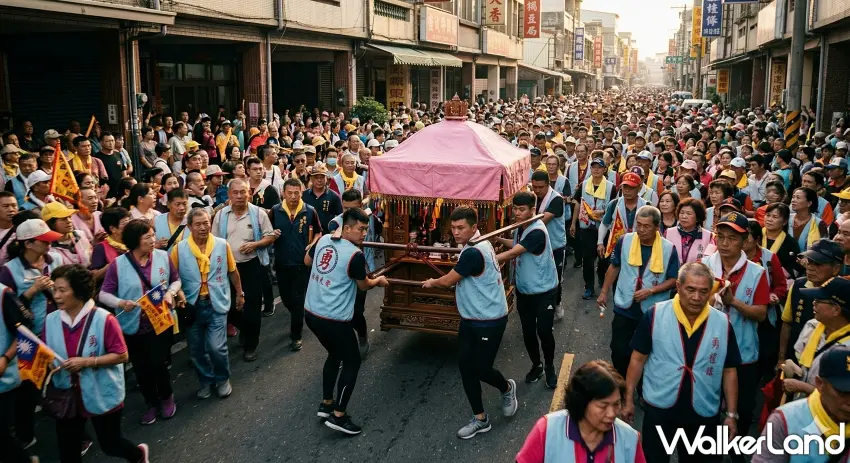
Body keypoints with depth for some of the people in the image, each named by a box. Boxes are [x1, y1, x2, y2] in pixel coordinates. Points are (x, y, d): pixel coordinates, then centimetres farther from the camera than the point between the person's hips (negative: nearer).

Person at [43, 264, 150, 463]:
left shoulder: (104, 319, -17)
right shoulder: (51, 320, -3)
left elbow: (121, 355, -15)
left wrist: (86, 362, -24)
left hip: (102, 395, -4)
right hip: (66, 396, 4)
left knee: (110, 444, 13)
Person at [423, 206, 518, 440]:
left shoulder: (473, 253, -26)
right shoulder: (477, 245, 6)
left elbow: (447, 281, -16)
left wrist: (432, 282, 3)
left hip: (490, 321, -10)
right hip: (470, 319, 10)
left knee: (481, 368, 0)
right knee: (465, 365, 7)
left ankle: (507, 388, 35)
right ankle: (480, 419, 19)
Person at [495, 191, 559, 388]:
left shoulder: (537, 231, -27)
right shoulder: (520, 227, 1)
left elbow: (512, 254, -33)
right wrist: (499, 239, 0)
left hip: (543, 290, -7)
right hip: (523, 290, 7)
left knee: (544, 331, -2)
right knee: (528, 331, 11)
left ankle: (550, 367, 22)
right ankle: (536, 365, 31)